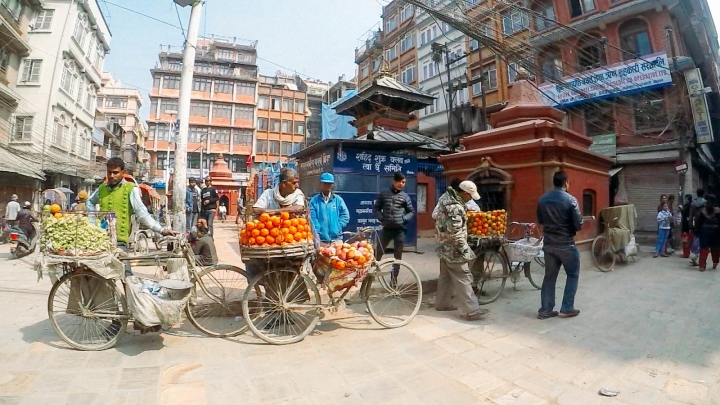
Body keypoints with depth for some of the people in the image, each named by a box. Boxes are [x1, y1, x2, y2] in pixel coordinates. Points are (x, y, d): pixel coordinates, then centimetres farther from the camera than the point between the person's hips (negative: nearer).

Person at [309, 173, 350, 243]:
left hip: (336, 238, 2)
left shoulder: (338, 199, 8)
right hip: (320, 239, -2)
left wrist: (337, 228, -5)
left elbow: (345, 216, 5)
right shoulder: (314, 200, 3)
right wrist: (317, 232, -13)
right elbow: (312, 218, -3)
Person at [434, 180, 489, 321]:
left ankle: (442, 303, 30)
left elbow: (436, 215, 21)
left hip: (444, 246, 10)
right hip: (453, 249, -10)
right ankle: (472, 311, 3)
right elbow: (456, 232, -27)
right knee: (463, 278, -3)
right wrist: (465, 249, -18)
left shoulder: (446, 197, 6)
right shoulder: (455, 207, -24)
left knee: (446, 276, 19)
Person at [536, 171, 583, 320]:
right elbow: (578, 225, -11)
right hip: (566, 245, -5)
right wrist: (571, 228, 8)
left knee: (549, 276, 12)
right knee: (573, 275, 14)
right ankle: (567, 308, 17)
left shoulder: (542, 199, 3)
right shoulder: (570, 200, -13)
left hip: (548, 244, 5)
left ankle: (545, 310, 14)